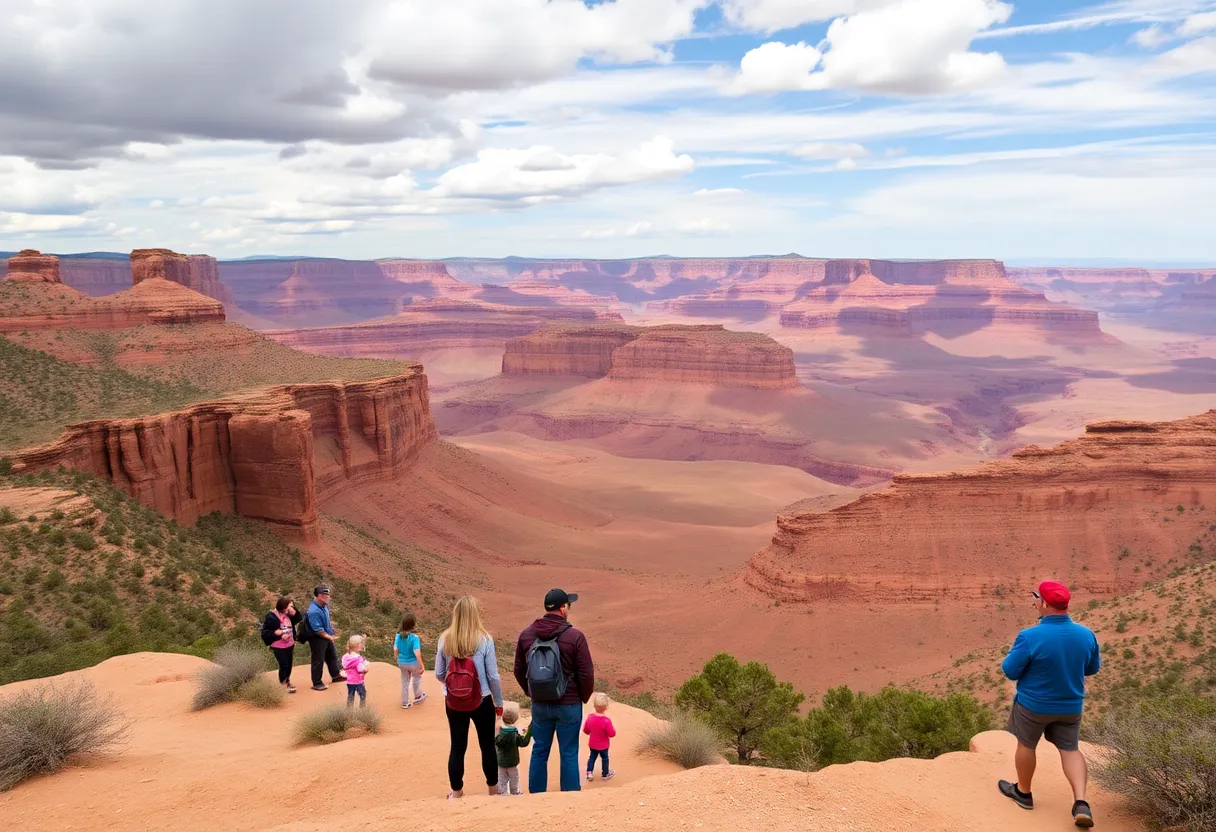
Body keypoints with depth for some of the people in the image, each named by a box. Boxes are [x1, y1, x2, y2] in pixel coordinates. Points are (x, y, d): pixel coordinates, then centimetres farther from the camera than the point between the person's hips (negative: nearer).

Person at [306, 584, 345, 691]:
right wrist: (329, 637, -24)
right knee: (318, 660, 3)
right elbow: (318, 630, -27)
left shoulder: (324, 606, -1)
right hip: (317, 639, -9)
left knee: (332, 655, 22)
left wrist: (332, 632, 15)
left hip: (327, 636, 9)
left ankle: (336, 675, 39)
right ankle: (317, 683, 16)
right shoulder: (314, 611, -30)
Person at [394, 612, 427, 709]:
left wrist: (398, 661, 13)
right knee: (417, 679, 24)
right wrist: (422, 666, -18)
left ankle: (405, 702, 33)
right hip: (413, 663, -4)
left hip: (402, 662, 4)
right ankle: (417, 697, 44)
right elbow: (417, 653, -28)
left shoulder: (398, 635, -12)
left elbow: (395, 650, -4)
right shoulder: (414, 637, -27)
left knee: (404, 682, 21)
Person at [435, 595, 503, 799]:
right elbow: (493, 676, -9)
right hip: (482, 702, -2)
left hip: (453, 703, 2)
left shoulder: (445, 639, -7)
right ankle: (493, 790, 28)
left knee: (457, 747, 14)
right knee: (487, 746, 15)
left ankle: (456, 792, 24)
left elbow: (439, 674, 0)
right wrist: (499, 703, 5)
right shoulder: (484, 639, -13)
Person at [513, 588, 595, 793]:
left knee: (539, 752, 15)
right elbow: (586, 674, -12)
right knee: (569, 754, 6)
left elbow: (519, 670, 6)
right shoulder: (575, 636, -15)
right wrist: (584, 697, 6)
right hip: (569, 705, -4)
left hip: (539, 705, 4)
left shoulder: (527, 634, -2)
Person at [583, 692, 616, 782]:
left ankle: (589, 772, 17)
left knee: (592, 757, 22)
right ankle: (605, 774, 33)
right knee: (605, 758, 18)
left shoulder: (590, 717, -15)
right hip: (603, 745, -3)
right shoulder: (606, 721, -31)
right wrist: (613, 729, -5)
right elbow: (612, 734, -25)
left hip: (592, 744, 3)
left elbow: (585, 730, -2)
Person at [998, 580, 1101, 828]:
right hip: (1070, 706, 4)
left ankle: (1023, 792, 34)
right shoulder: (1086, 635, -11)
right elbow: (1092, 668, 6)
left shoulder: (1030, 636, -28)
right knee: (1070, 749, 18)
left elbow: (1010, 670, -17)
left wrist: (1014, 656, 2)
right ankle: (1081, 803, 5)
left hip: (1033, 704, -4)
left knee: (1026, 744, 17)